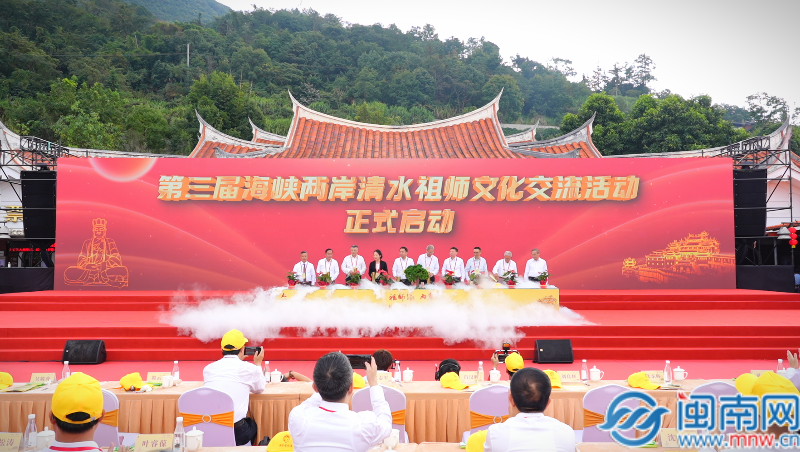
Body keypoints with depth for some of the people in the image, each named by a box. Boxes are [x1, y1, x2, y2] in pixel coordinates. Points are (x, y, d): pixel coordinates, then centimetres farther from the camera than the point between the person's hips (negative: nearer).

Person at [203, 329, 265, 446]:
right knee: (252, 425, 31)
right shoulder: (249, 368, 0)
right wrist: (258, 364, 32)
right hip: (236, 431, -3)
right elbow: (260, 389, 19)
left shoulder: (208, 368, 7)